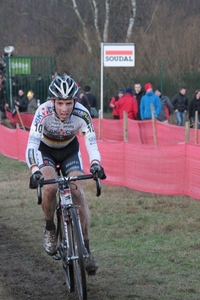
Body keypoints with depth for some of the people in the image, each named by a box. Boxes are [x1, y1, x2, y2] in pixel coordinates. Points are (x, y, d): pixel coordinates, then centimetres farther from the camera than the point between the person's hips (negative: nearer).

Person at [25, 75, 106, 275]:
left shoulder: (81, 114, -30)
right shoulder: (43, 112, -35)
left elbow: (91, 142, -31)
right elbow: (31, 145, -40)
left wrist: (95, 164, -51)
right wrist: (35, 171, -56)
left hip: (70, 150, 1)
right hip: (45, 150, -1)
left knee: (78, 192, -17)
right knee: (50, 188, -27)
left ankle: (86, 249, -11)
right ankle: (49, 228, 1)